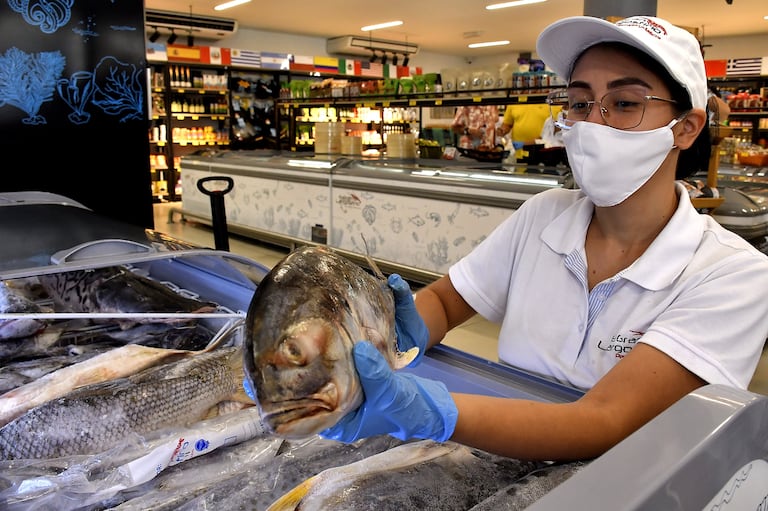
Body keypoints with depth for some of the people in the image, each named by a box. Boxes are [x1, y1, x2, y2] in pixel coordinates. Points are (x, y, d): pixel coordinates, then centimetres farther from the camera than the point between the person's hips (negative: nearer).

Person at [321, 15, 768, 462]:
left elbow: (607, 422, -25)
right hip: (503, 475, 3)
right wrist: (409, 333, -19)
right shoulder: (543, 215, -2)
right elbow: (442, 300, 3)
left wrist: (432, 413, -39)